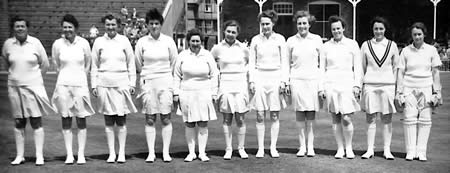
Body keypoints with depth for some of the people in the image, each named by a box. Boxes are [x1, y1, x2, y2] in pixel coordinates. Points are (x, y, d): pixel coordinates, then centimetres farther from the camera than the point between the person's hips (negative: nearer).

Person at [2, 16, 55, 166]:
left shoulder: (35, 43, -5)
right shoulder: (8, 44, 1)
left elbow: (45, 64, 4)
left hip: (33, 86, -2)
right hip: (14, 87, 2)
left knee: (36, 122, -1)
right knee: (18, 123, 8)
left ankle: (39, 156, 4)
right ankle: (20, 155, 17)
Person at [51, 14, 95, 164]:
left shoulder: (84, 43, -1)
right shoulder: (58, 44, 1)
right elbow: (57, 65, 14)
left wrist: (79, 77, 8)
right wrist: (67, 75, 10)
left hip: (80, 84, -1)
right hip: (63, 84, 1)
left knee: (81, 120, 2)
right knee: (65, 120, 3)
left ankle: (81, 154, 9)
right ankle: (69, 154, 10)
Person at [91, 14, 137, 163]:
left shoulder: (124, 41, 4)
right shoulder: (99, 42, 6)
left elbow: (131, 64, 7)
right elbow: (94, 66, 10)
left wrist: (132, 84, 3)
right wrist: (94, 85, 4)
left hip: (121, 84, -1)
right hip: (104, 84, 1)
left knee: (121, 120, 2)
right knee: (108, 120, 5)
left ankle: (122, 152, 11)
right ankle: (111, 153, 13)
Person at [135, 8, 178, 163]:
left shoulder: (168, 41, 3)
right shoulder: (142, 42, 3)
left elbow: (174, 63, 9)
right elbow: (138, 64, 11)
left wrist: (166, 75, 8)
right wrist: (146, 76, 10)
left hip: (165, 82, 0)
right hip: (148, 83, 0)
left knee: (166, 118, 2)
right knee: (149, 119, 2)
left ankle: (166, 152, 9)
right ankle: (151, 152, 8)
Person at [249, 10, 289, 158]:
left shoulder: (280, 39, 2)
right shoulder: (255, 40, 5)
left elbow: (284, 62, 3)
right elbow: (251, 62, 8)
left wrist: (283, 81, -5)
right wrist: (251, 81, -1)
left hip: (275, 78, 0)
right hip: (260, 78, 1)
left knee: (275, 115, 2)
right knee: (260, 115, 0)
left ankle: (273, 147, 10)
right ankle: (260, 148, 7)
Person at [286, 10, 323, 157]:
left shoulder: (316, 40, 4)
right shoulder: (291, 41, 6)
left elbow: (322, 63, 6)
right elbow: (287, 63, 12)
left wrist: (322, 84, 1)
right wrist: (285, 82, 6)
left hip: (313, 80, -1)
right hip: (297, 80, 1)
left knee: (311, 113, -1)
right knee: (299, 112, 0)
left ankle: (310, 146, 6)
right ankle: (302, 146, 8)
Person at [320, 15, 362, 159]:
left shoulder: (352, 44, 6)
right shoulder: (326, 46, 9)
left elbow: (358, 67, 6)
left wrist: (357, 85, -2)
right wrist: (321, 87, 5)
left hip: (347, 84, -2)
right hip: (331, 84, 2)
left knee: (346, 119, -8)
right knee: (335, 119, 3)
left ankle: (349, 148, 10)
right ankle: (340, 148, 14)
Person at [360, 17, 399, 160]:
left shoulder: (392, 45, 7)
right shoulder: (366, 45, 7)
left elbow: (395, 66, 11)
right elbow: (362, 66, 11)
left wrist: (394, 84, 3)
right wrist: (360, 84, 5)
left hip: (387, 85, 0)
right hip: (370, 85, 0)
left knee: (387, 119, 2)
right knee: (371, 118, 1)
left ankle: (387, 150, 9)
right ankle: (370, 150, 7)